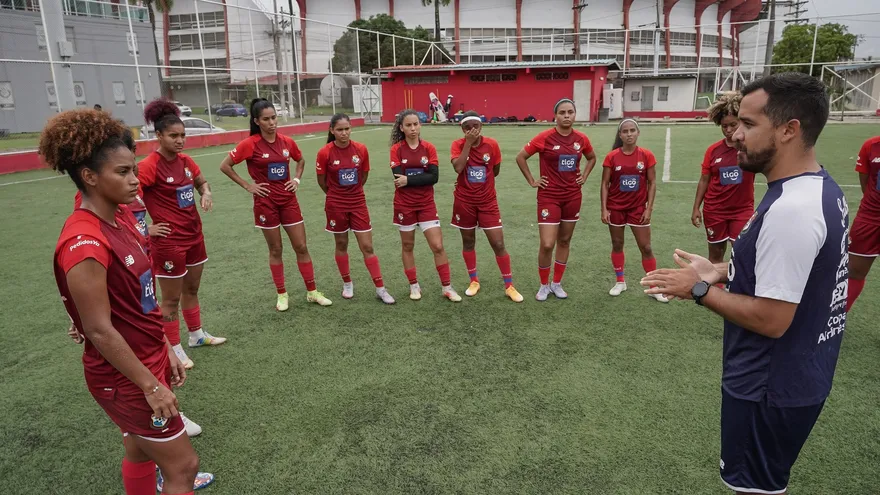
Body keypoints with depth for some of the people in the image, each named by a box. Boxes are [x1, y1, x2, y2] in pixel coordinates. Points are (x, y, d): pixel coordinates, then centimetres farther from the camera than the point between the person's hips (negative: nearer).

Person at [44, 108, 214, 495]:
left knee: (141, 448, 25)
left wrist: (166, 351, 12)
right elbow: (100, 331, -24)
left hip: (148, 362, 8)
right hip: (125, 378, -8)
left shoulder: (118, 221, 1)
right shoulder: (85, 243, -27)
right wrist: (151, 386, -17)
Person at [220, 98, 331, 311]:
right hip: (266, 202, -3)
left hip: (288, 200, 4)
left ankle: (312, 292, 16)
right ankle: (282, 294, 21)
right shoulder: (250, 144, -12)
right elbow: (224, 166, -7)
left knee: (301, 247, 5)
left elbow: (301, 160, 20)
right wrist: (247, 186, -9)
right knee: (275, 249, 6)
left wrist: (296, 179, 6)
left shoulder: (287, 142, 0)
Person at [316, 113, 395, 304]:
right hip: (336, 205, -1)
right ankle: (347, 284, 31)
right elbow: (321, 181, 0)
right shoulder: (325, 153, -13)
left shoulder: (361, 149, -7)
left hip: (358, 203, 1)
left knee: (368, 247, 2)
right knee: (341, 245, 13)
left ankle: (380, 289, 9)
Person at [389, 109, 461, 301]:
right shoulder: (396, 149, -5)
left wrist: (409, 180, -16)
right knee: (407, 245, 11)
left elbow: (434, 177, -12)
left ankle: (447, 288, 9)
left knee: (438, 246, -2)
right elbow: (399, 178, -15)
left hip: (426, 204, 1)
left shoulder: (429, 148, -2)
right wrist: (422, 177, -15)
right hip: (404, 204, 0)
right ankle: (414, 286, 27)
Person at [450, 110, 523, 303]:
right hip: (464, 201, 0)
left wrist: (482, 181, 4)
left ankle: (509, 285, 11)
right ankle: (474, 281, 30)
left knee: (498, 244, -2)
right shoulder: (458, 144, -7)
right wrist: (468, 143, -22)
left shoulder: (492, 144, -5)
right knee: (468, 242, 12)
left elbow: (495, 171, 9)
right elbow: (458, 168, -25)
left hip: (487, 201, 0)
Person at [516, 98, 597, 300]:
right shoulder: (545, 137, -12)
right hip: (549, 196, -4)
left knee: (565, 241, 12)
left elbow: (592, 157, 21)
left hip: (573, 196, 4)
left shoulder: (581, 139, 1)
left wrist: (584, 176, 9)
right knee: (547, 244, -9)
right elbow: (520, 157, -4)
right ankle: (544, 285, 13)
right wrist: (532, 181, -4)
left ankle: (557, 284, 27)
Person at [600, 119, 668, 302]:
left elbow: (652, 183, -1)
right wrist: (604, 209, -8)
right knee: (617, 245, 11)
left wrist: (649, 208, -6)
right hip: (616, 207, 1)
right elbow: (605, 184, -3)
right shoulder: (612, 156, -6)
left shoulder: (646, 155, -5)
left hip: (638, 208, 0)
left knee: (646, 248, 3)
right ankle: (620, 282, 28)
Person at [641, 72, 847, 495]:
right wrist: (721, 271, 5)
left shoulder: (790, 209, -31)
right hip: (795, 375, 10)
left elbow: (770, 319, -29)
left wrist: (699, 289, -17)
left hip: (771, 386, -9)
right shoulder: (820, 188, 3)